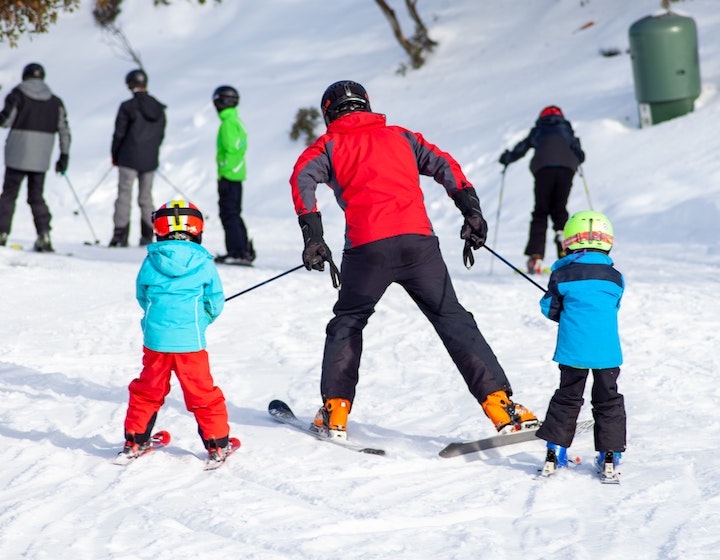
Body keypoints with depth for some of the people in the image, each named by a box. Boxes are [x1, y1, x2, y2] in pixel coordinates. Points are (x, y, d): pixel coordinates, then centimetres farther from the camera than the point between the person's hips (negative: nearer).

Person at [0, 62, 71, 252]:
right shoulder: (55, 101, 9)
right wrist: (64, 156, 10)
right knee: (36, 196, 11)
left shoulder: (17, 94, -2)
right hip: (41, 158, 3)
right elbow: (64, 131, 6)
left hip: (17, 155, -3)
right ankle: (44, 235, -3)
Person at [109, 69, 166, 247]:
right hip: (150, 161, 4)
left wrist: (115, 155, 6)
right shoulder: (159, 108, 4)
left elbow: (119, 134, -7)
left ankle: (121, 234, -6)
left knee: (124, 195, 0)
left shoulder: (127, 107, -11)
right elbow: (161, 134, 10)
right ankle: (147, 236, 12)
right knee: (146, 197, 13)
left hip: (129, 159, -4)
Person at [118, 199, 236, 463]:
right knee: (203, 393, 8)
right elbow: (215, 302, 4)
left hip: (155, 339, 2)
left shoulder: (150, 262, 0)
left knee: (147, 390, 16)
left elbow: (142, 297, 12)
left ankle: (135, 441, 23)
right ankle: (217, 443, 15)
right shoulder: (204, 263, -4)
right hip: (191, 341, -2)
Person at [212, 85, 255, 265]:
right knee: (234, 214, 16)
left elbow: (231, 149, -20)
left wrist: (224, 173, -19)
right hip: (237, 174, 10)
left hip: (229, 175, -10)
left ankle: (236, 252, -9)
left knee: (229, 215, -8)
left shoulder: (228, 123, -14)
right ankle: (245, 251, 18)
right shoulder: (237, 121, 15)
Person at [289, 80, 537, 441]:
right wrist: (472, 211, 7)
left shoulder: (329, 145, 18)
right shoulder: (399, 136, 26)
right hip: (418, 241, 2)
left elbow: (302, 178, -2)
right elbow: (443, 165, 13)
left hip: (366, 246, -2)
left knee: (347, 323, 19)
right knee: (453, 320, 6)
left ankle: (335, 413, 14)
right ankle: (501, 406, -3)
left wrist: (312, 236, -9)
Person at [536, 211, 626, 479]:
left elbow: (549, 308, 4)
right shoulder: (615, 278, 2)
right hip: (607, 351, 0)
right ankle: (609, 454, 8)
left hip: (572, 349, 0)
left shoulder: (562, 276, -3)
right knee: (608, 399, 11)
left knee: (567, 398, 13)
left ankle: (556, 451, 11)